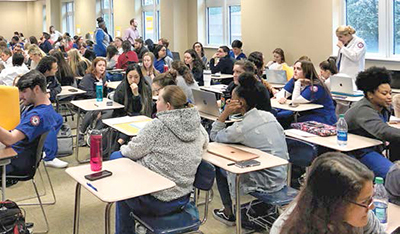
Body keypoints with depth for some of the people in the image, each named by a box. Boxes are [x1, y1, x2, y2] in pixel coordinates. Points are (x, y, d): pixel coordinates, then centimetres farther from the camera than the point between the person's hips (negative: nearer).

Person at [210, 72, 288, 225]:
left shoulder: (241, 127, -22)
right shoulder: (268, 115, -1)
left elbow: (214, 136, -7)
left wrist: (225, 114, -13)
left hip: (268, 183, -7)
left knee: (220, 168, 13)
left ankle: (229, 214, 25)